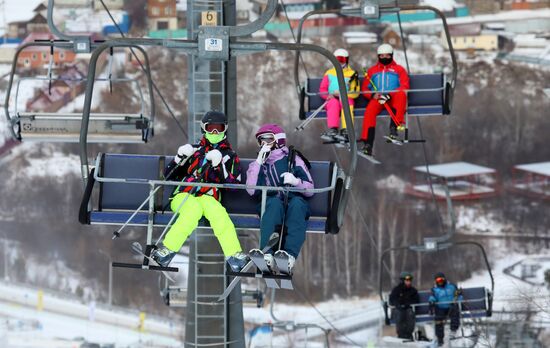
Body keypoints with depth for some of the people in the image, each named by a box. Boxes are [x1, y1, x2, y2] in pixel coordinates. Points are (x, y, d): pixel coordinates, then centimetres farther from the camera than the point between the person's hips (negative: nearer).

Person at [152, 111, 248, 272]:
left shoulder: (230, 156, 19)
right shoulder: (195, 150, 22)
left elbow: (234, 185, 3)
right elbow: (170, 176, 19)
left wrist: (219, 165, -10)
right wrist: (180, 157, 2)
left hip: (208, 198, 0)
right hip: (184, 195, 0)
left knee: (219, 213, -36)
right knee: (193, 210, -38)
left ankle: (234, 256, -47)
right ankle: (167, 250, -46)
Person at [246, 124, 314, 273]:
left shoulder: (293, 159, 15)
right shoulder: (258, 163, 20)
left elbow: (310, 190, 7)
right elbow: (252, 191, 1)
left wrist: (296, 181, -13)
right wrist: (259, 163, -3)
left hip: (296, 206, -1)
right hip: (271, 206, 1)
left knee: (296, 202, -36)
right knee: (274, 202, -35)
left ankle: (290, 254, -56)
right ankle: (267, 254, -56)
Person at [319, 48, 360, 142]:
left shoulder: (352, 74, 15)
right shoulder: (329, 73, 21)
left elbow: (355, 93, 5)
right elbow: (322, 89, 15)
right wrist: (329, 95, -8)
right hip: (332, 99, 1)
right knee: (334, 103, -35)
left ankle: (346, 131, -53)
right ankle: (332, 130, -52)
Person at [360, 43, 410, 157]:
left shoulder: (399, 69, 19)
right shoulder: (372, 70, 25)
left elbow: (404, 86, 4)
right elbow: (364, 88, 19)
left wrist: (390, 94, -14)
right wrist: (372, 95, -6)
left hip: (393, 99, -1)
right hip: (377, 99, 1)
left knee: (401, 94, -37)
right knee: (370, 110, -34)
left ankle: (394, 126, -45)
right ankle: (368, 143, -43)